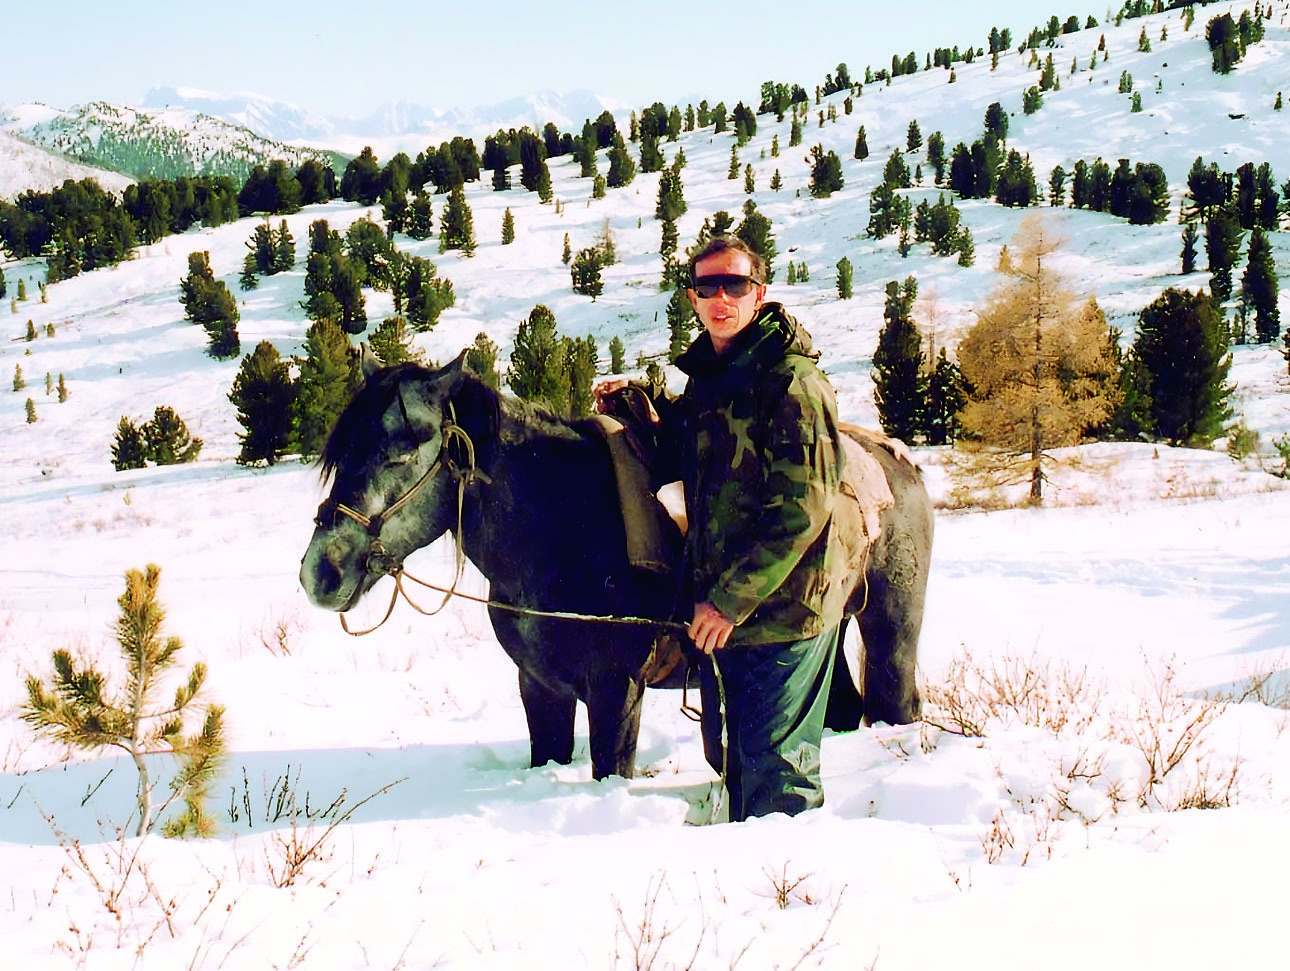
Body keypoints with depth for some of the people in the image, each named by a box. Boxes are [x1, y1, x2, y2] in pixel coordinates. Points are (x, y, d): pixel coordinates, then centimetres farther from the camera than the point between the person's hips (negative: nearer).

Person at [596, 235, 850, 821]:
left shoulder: (792, 381, -15)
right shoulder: (704, 377, 11)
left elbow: (801, 510, -21)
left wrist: (731, 599, -21)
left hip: (781, 613, -8)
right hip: (718, 612, 8)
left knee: (776, 772, -2)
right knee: (730, 762, 18)